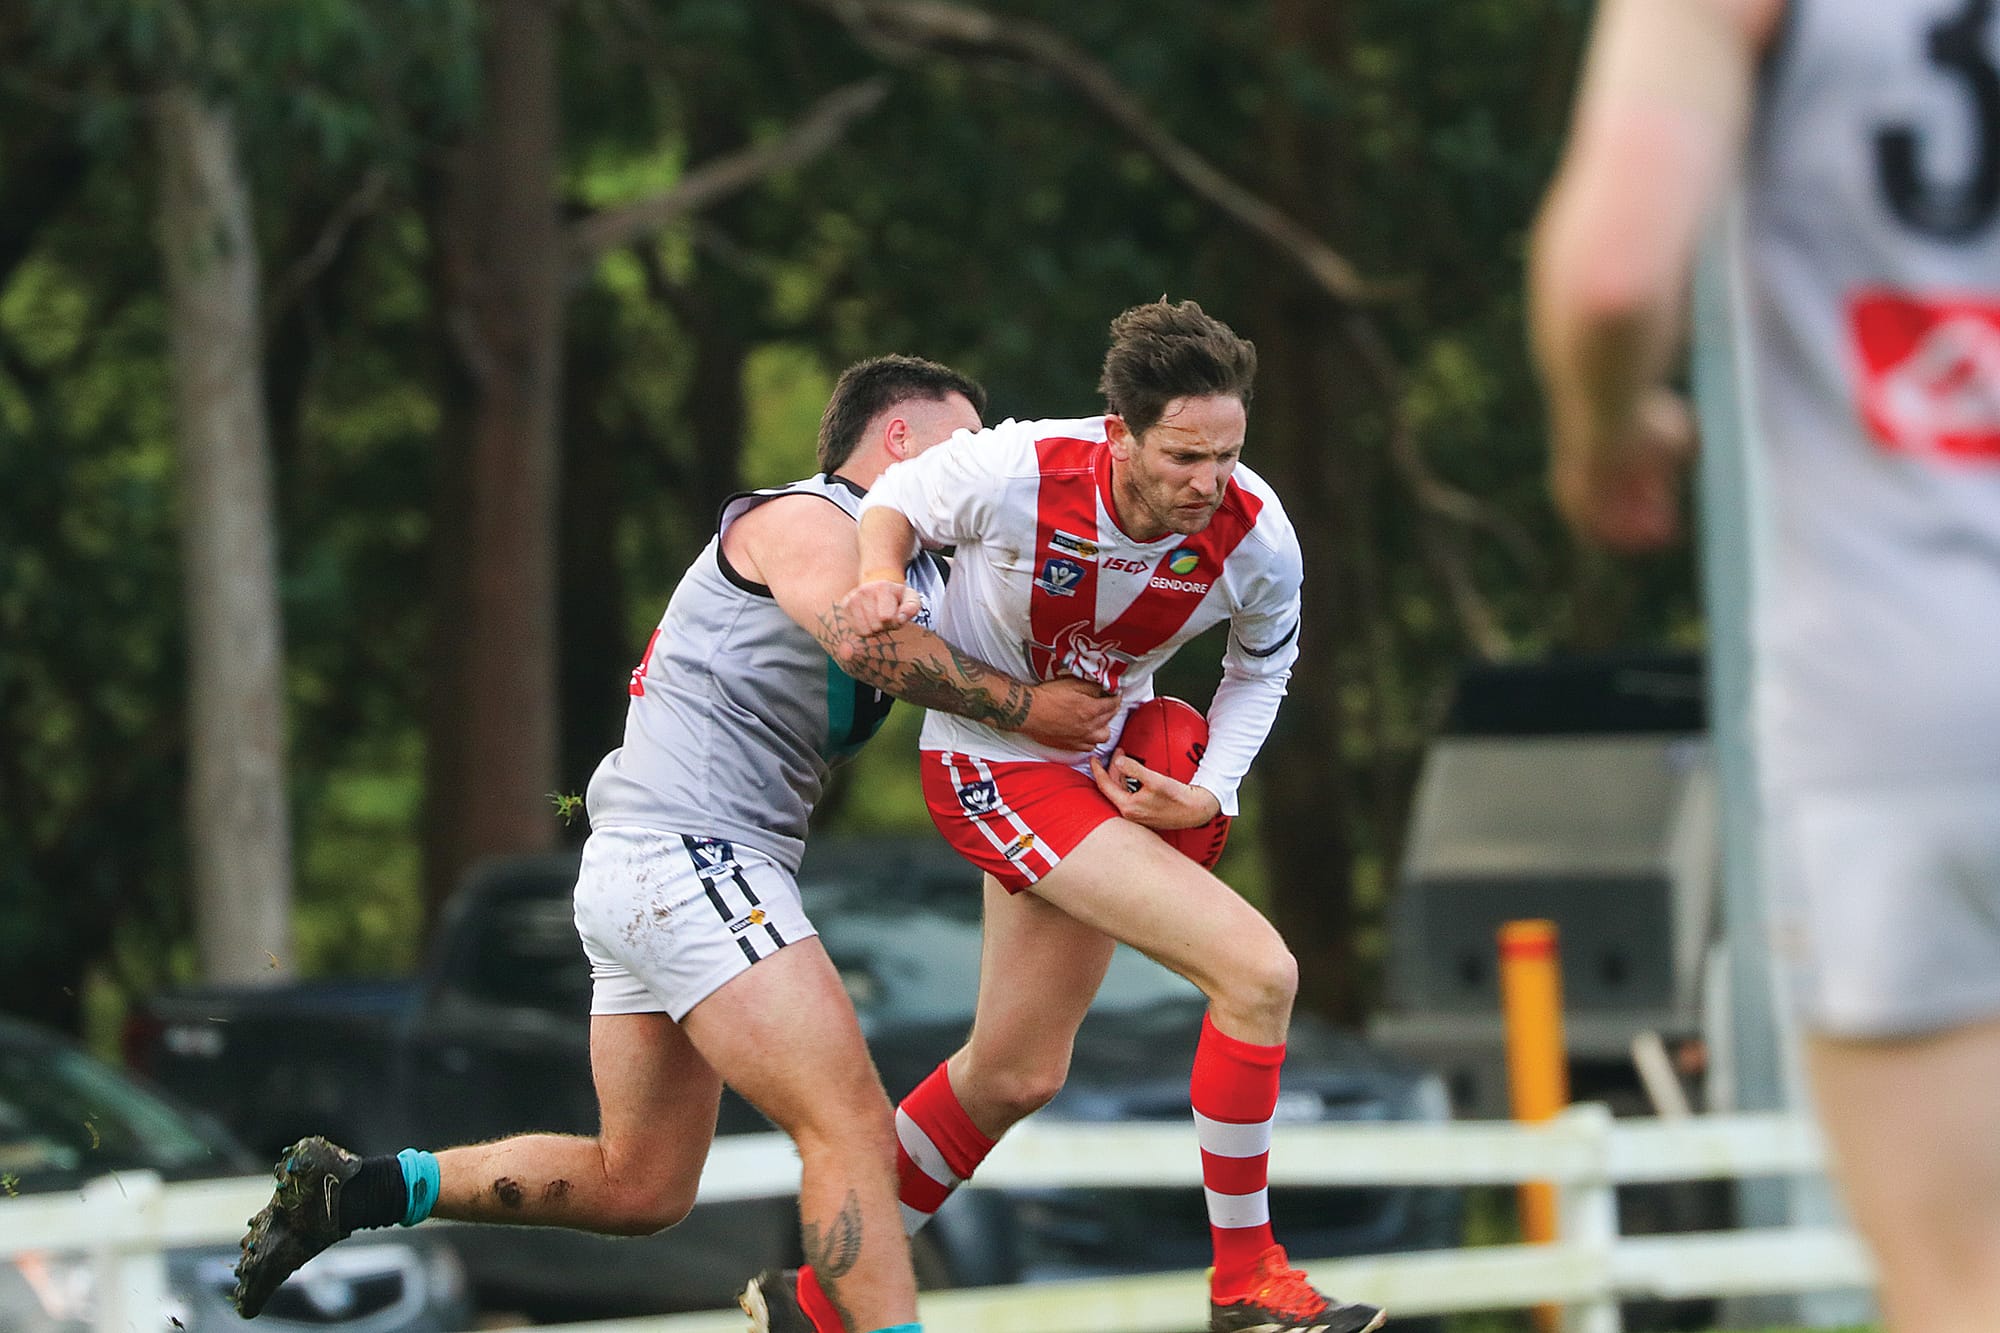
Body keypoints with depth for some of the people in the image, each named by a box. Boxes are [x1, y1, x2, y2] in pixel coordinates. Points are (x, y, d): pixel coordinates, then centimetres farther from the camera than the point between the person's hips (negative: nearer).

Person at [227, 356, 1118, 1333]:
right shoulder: (806, 521, -7)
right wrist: (1023, 709, -22)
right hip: (689, 858, -10)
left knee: (639, 1189, 16)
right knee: (854, 1135, -16)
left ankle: (353, 1189, 18)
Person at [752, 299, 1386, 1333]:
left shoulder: (1257, 540, -16)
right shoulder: (1020, 473, -27)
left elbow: (1262, 667, 6)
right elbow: (896, 501, -5)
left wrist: (1211, 793, -8)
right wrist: (881, 578, -26)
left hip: (1100, 770, 7)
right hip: (993, 770, -7)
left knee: (1016, 1074, 17)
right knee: (1257, 971, -19)